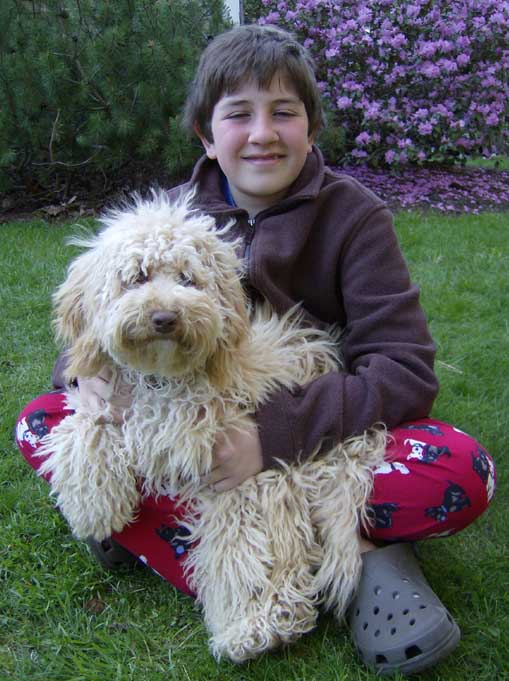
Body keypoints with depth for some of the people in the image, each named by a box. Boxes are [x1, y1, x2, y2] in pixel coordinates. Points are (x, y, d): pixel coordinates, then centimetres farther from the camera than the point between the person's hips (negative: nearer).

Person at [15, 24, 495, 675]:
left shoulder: (353, 215, -11)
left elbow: (404, 369, -19)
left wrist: (277, 433, -32)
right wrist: (88, 370, -26)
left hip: (320, 442, -2)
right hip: (197, 438, 3)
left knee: (463, 472, -30)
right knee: (42, 423, -18)